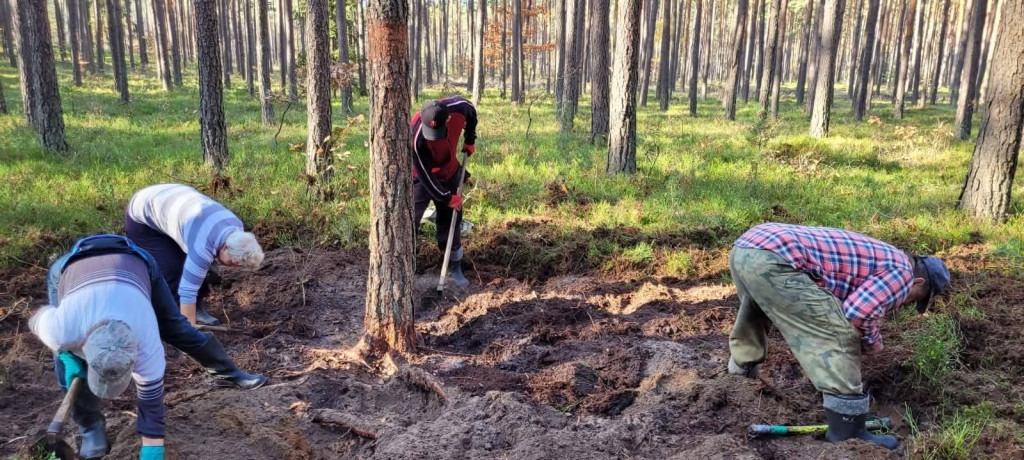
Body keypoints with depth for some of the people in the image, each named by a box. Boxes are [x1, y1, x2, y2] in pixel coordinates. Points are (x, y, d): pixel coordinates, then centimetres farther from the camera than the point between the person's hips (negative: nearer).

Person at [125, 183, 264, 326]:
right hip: (141, 217, -7)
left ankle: (198, 308, 12)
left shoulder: (236, 226, -15)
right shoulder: (203, 246, -40)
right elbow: (188, 290, -37)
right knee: (170, 270, -16)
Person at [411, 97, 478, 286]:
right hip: (421, 178, -4)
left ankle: (454, 268, 26)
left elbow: (471, 112, 1)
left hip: (449, 173, 4)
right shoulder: (416, 136, -37)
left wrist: (470, 140, 4)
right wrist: (446, 197, -21)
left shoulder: (458, 107, -26)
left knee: (452, 221, 11)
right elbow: (424, 173, -27)